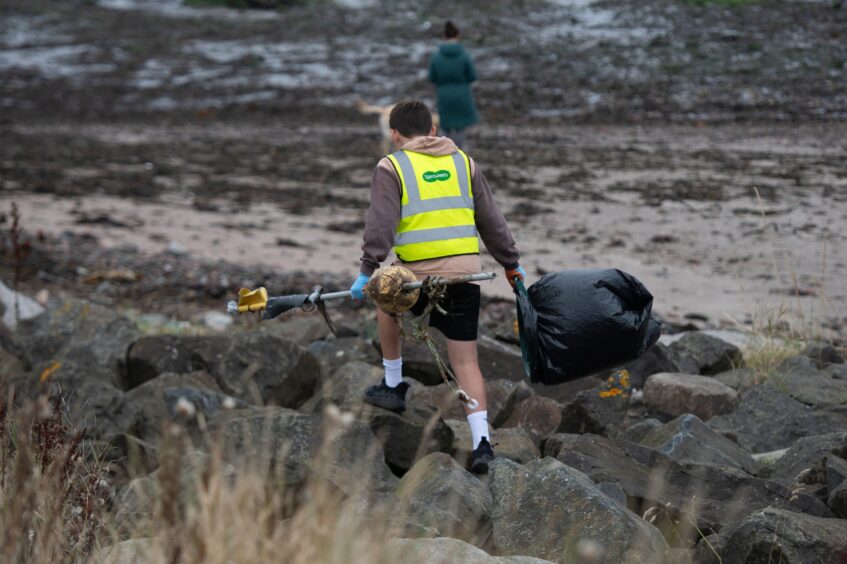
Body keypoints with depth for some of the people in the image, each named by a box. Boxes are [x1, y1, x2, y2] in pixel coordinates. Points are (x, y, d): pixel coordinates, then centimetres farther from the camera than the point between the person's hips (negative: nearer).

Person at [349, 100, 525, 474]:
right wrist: (510, 263, 24)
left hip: (419, 273, -3)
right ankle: (481, 441, -5)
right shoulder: (463, 162, 13)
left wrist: (368, 270, -9)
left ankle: (393, 385, 34)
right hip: (465, 273, 3)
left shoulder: (391, 167, 1)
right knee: (466, 361, 6)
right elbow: (492, 220, 16)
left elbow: (381, 224, -9)